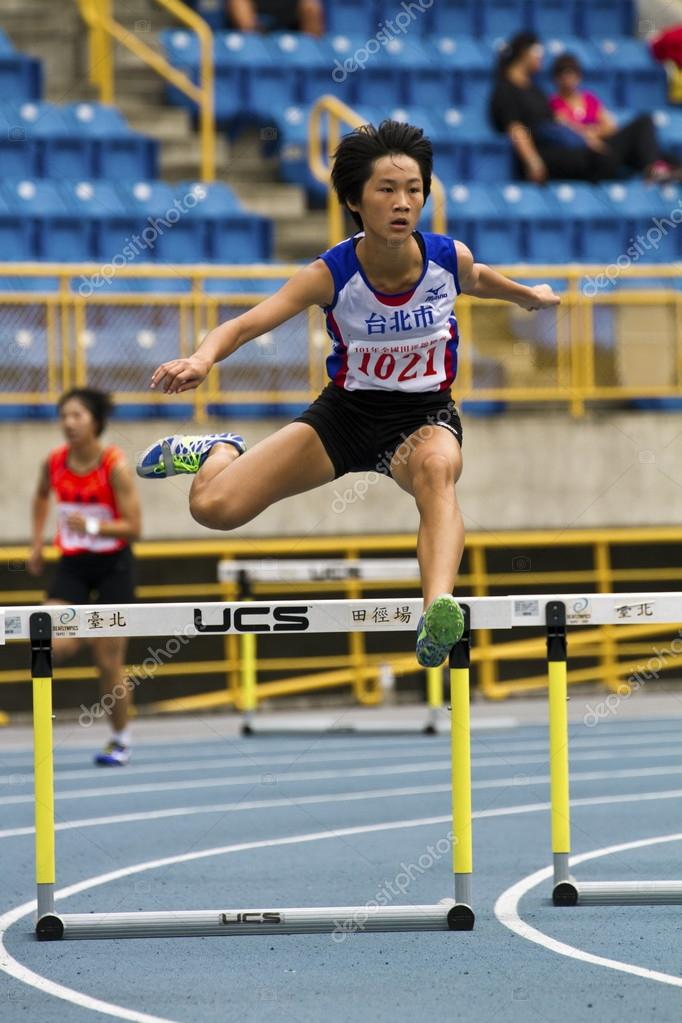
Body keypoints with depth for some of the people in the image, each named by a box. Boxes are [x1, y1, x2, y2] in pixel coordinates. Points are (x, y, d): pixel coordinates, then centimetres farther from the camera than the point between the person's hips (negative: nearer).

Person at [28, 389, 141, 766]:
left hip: (112, 565, -3)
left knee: (108, 662, 1)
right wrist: (37, 543, 13)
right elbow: (42, 496, 19)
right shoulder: (54, 462, -6)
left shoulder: (115, 466, -18)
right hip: (72, 564, 3)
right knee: (55, 647, -21)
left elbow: (133, 527, -19)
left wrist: (92, 527, -34)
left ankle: (120, 739, 19)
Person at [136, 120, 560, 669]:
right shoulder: (331, 274, -21)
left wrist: (530, 294, 28)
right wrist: (201, 359, -51)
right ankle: (221, 452, 31)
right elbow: (248, 323, -31)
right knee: (213, 507, -9)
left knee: (437, 468, -41)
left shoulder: (450, 258, -14)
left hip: (424, 416, 0)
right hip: (347, 412, 0)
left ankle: (439, 611, -64)